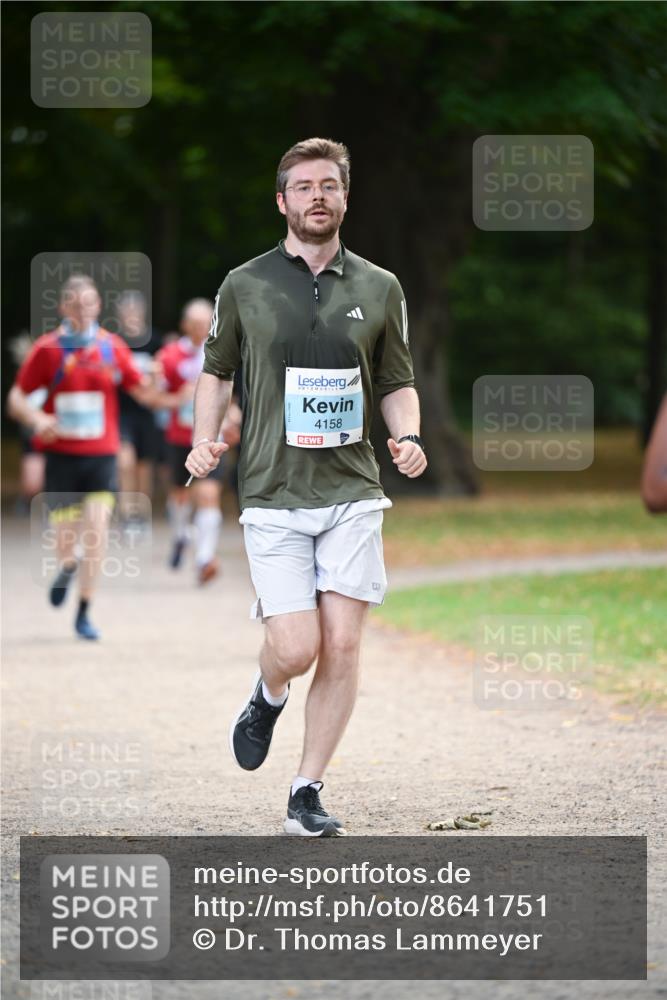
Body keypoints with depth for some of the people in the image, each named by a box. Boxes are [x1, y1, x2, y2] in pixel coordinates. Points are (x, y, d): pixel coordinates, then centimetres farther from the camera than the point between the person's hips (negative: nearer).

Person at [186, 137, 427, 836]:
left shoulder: (379, 289, 7)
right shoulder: (244, 287, 3)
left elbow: (398, 383, 15)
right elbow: (216, 370, 15)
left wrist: (408, 438, -4)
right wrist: (204, 439, -2)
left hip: (353, 495, 2)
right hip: (274, 496, -2)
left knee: (342, 647, -5)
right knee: (296, 648, -11)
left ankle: (307, 793, 6)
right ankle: (268, 697, 26)